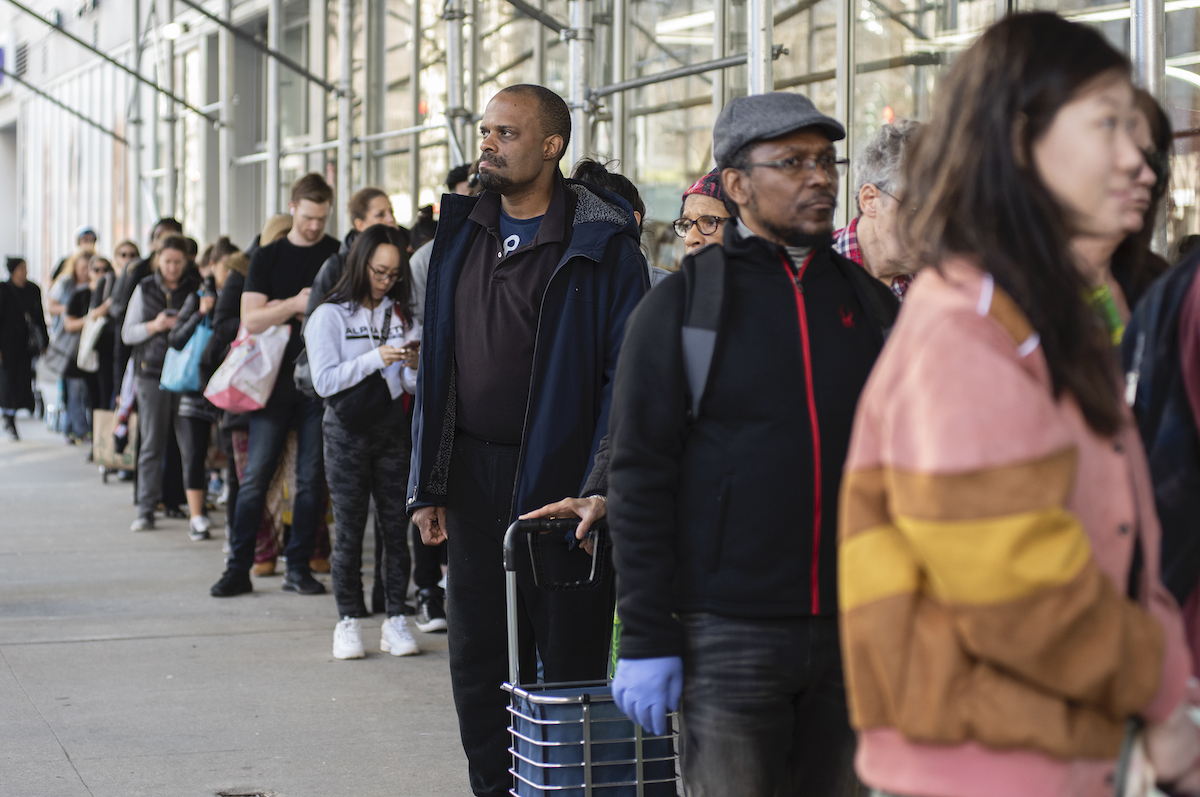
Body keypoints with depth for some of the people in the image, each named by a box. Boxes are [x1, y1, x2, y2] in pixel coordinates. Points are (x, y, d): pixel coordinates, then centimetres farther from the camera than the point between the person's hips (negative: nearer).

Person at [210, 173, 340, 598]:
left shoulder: (339, 255, 7)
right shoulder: (267, 257, 7)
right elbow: (250, 320, -2)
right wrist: (295, 304, -16)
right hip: (275, 376, 0)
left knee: (311, 478, 2)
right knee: (256, 475, -2)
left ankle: (299, 567, 9)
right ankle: (238, 567, 4)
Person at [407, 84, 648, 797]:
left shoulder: (602, 243, -7)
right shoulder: (463, 234, 11)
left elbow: (626, 372, -11)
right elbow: (437, 364, 13)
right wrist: (427, 483, 8)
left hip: (561, 482, -5)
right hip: (473, 478, 5)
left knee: (571, 664, 3)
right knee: (478, 660, 10)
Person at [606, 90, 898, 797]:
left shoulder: (869, 301, 11)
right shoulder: (682, 306, -1)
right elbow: (641, 478, -4)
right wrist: (647, 638, -9)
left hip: (854, 632, 4)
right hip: (729, 630, -4)